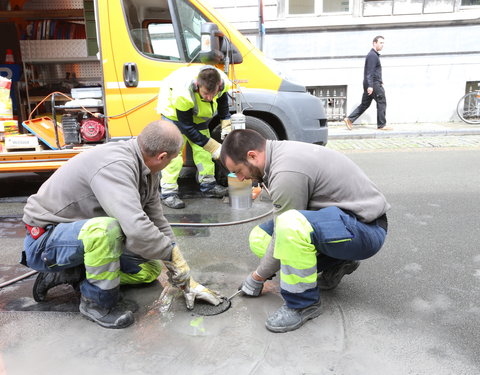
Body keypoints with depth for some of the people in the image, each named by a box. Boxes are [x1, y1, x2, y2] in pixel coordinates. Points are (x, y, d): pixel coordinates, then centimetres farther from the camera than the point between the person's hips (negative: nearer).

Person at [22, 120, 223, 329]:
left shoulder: (147, 172, -3)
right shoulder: (116, 165, -32)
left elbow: (159, 224, 1)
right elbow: (136, 229, -43)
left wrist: (186, 281, 0)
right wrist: (173, 254, -25)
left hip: (86, 232, 8)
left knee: (150, 270, 7)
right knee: (106, 228, -38)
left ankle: (76, 274, 9)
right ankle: (97, 301, -12)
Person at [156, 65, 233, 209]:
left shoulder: (222, 82, -28)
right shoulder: (182, 93, -42)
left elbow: (223, 105, -2)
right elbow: (187, 127, -31)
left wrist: (227, 129, -9)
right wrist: (215, 147, -31)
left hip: (198, 112, 6)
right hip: (174, 110, -5)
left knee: (203, 149, 7)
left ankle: (208, 184, 19)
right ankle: (168, 192, -7)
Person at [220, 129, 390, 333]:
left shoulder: (286, 173, -26)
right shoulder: (281, 150, 4)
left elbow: (286, 234, -18)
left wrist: (257, 277, -5)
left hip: (365, 228, -10)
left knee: (291, 226, -38)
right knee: (259, 238, 4)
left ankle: (303, 304, -14)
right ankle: (335, 264, 11)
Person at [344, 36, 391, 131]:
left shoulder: (375, 55, 22)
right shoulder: (372, 55, -12)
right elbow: (370, 72, -20)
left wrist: (381, 82, 29)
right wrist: (370, 86, -26)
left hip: (370, 84, 10)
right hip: (374, 84, -10)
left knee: (365, 104, 11)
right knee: (381, 102, -2)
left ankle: (349, 119, 7)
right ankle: (381, 125, 3)